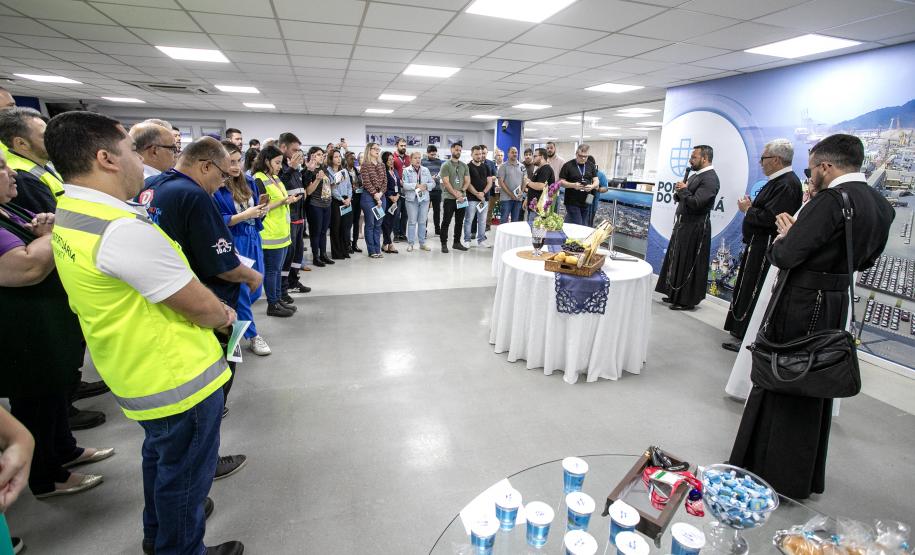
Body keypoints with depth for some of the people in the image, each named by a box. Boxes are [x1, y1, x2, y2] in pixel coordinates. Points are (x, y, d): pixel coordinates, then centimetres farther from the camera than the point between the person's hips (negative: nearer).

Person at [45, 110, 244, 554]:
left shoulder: (67, 214, 3)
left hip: (135, 373, 10)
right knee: (185, 472, 13)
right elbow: (201, 308, -24)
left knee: (161, 456, 30)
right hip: (177, 379, -10)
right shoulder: (125, 229, -29)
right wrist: (227, 315, -3)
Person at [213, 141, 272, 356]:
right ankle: (252, 336, 17)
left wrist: (261, 211, -7)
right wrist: (244, 215, -22)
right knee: (241, 290, 2)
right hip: (232, 245, -7)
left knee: (256, 290, 13)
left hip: (253, 241, 7)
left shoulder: (248, 182, 7)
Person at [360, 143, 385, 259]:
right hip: (369, 196, -5)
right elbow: (366, 182, -11)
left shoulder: (381, 165, 13)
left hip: (381, 197, 6)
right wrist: (375, 195, -14)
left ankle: (377, 250, 15)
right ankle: (371, 251, 7)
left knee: (378, 224, 9)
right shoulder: (365, 165, -4)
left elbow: (385, 181, 7)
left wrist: (380, 194, -8)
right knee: (370, 224, 1)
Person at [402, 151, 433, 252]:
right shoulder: (406, 170, 0)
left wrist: (426, 186, -12)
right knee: (412, 221, 1)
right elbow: (405, 185, -11)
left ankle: (422, 243, 16)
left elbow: (432, 183, 7)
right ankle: (410, 243, 9)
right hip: (412, 199, -3)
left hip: (424, 198, 3)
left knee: (422, 221, 8)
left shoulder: (426, 170, 11)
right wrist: (416, 186, -21)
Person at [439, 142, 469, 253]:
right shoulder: (446, 165, -3)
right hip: (449, 198, -5)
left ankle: (457, 242, 20)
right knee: (446, 222, -2)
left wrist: (461, 191, -10)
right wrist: (456, 195, -14)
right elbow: (446, 182, -10)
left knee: (459, 222, 10)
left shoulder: (464, 166, 12)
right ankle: (444, 244, 5)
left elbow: (467, 181, 8)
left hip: (462, 198, 5)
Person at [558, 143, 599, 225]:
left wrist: (592, 186, -16)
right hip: (572, 202, -5)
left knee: (583, 225, 11)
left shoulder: (591, 166, 9)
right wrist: (573, 185, -22)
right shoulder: (568, 165, -4)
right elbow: (561, 182, -5)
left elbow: (596, 181, 8)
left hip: (586, 202, 5)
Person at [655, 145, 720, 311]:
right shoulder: (694, 175, 12)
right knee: (677, 260, 15)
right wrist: (679, 192, -4)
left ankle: (688, 300, 10)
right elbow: (679, 198, 17)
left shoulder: (710, 179, -16)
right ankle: (675, 295, 27)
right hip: (683, 224, 9)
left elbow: (695, 203, -25)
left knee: (688, 263, -1)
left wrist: (684, 190, -12)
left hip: (695, 228, -9)